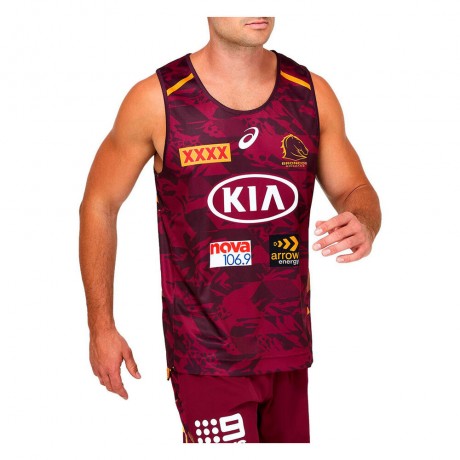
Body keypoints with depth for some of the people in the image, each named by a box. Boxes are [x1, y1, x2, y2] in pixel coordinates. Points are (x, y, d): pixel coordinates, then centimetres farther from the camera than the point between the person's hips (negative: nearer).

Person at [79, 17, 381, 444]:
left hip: (289, 342, 4)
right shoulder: (155, 99, -7)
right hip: (207, 349, -4)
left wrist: (362, 224, -16)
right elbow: (99, 205, 1)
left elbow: (356, 191, 10)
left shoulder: (312, 93, 2)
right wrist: (101, 327, 0)